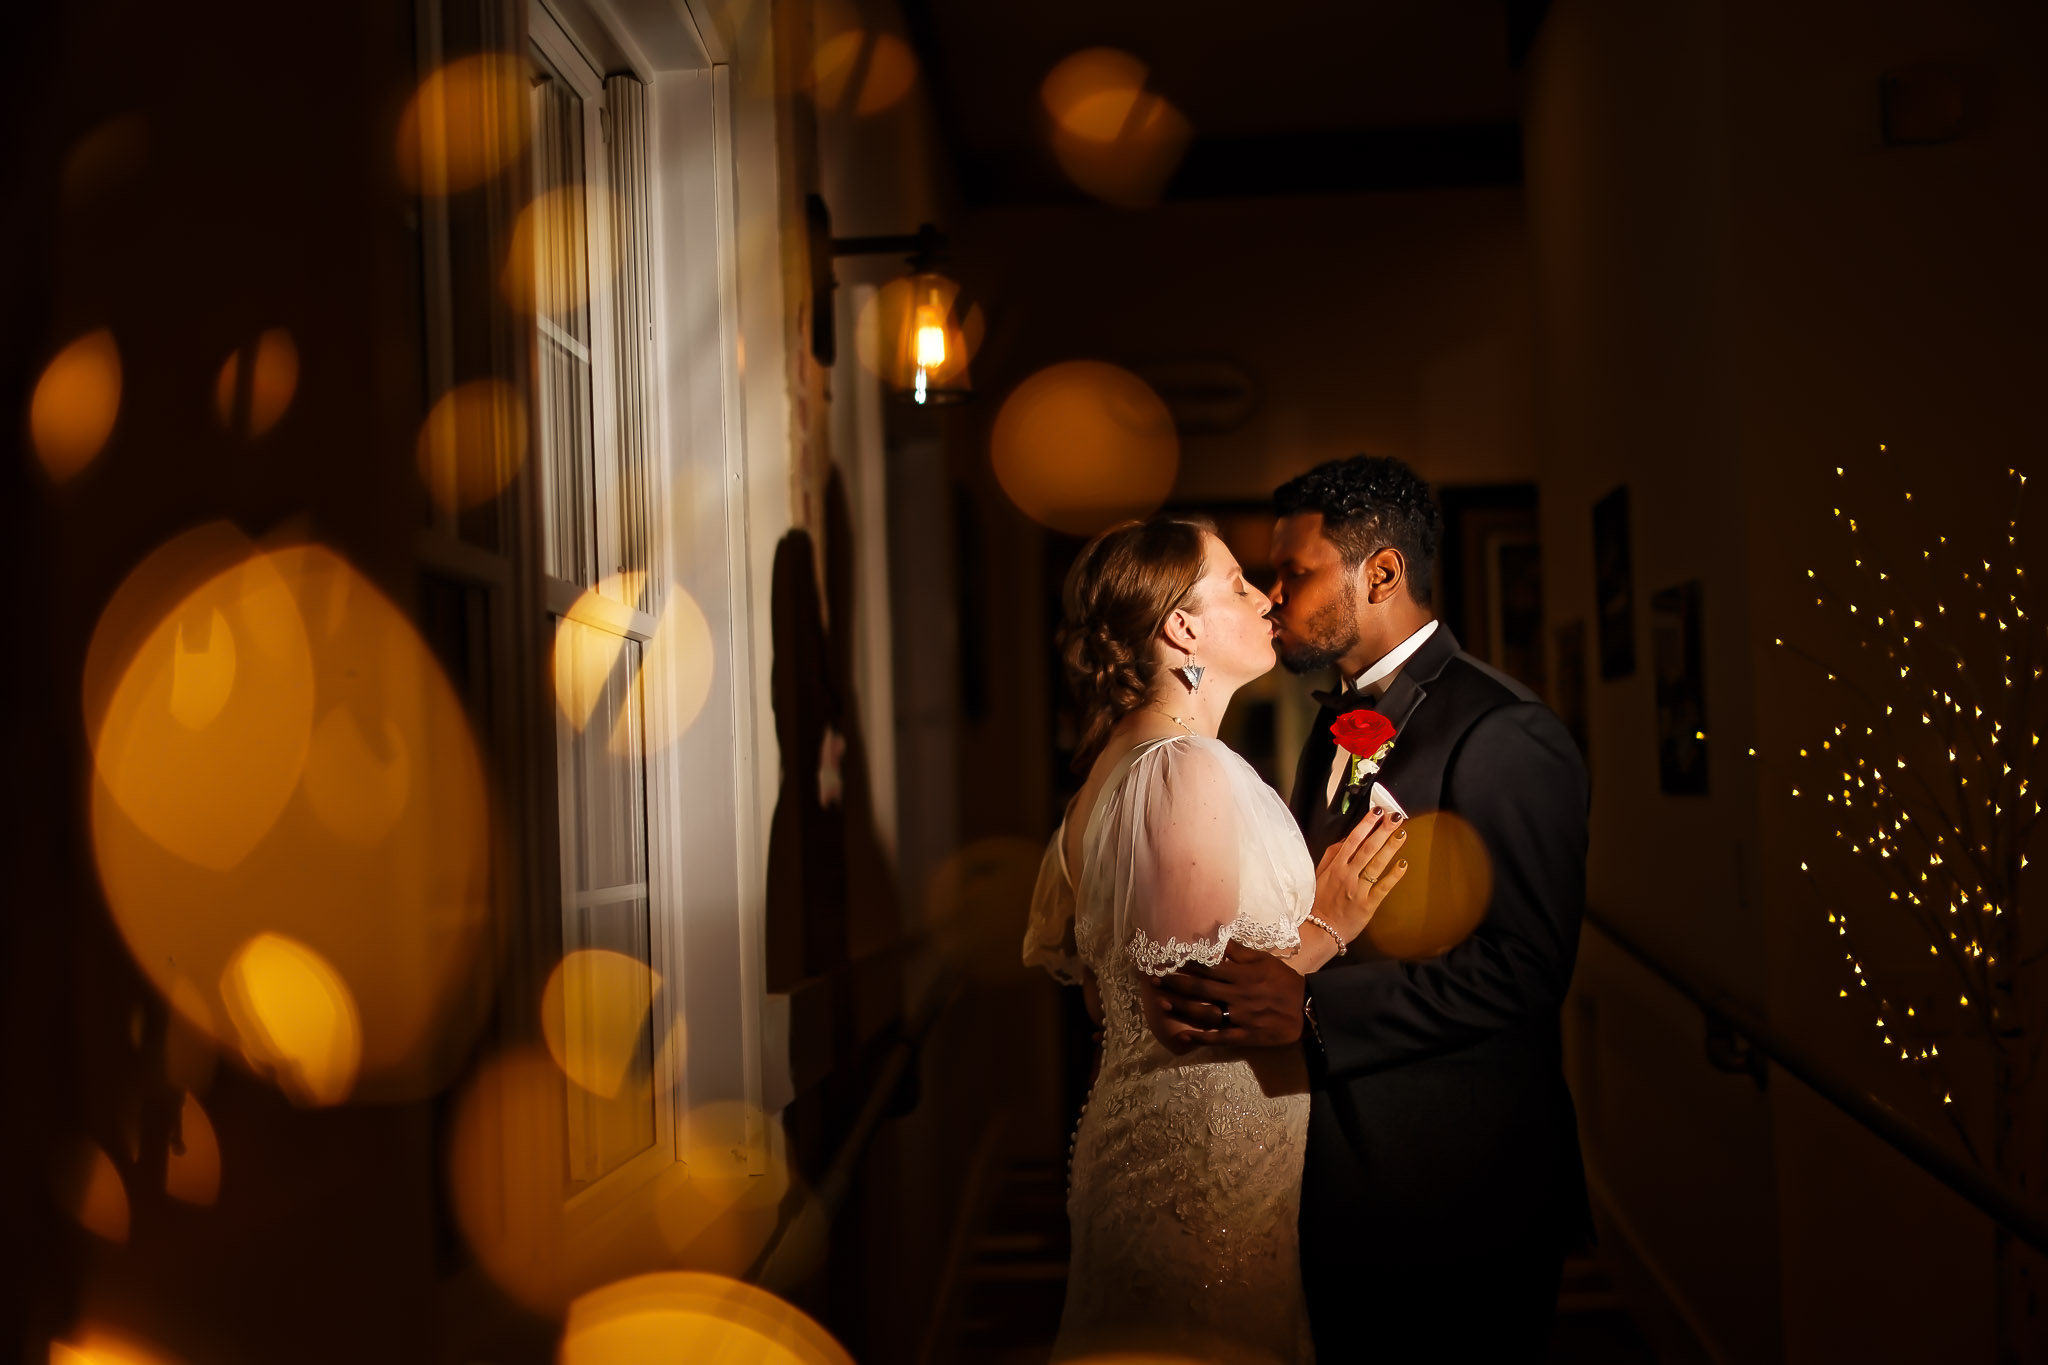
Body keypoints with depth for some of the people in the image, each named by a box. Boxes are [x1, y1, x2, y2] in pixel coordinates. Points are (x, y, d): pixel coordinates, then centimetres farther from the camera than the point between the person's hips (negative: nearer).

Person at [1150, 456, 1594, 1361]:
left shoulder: (1505, 736, -18)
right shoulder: (1337, 724, 13)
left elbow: (1524, 967, -25)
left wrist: (1312, 1008, -30)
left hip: (1453, 1195, -8)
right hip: (1347, 1181, 8)